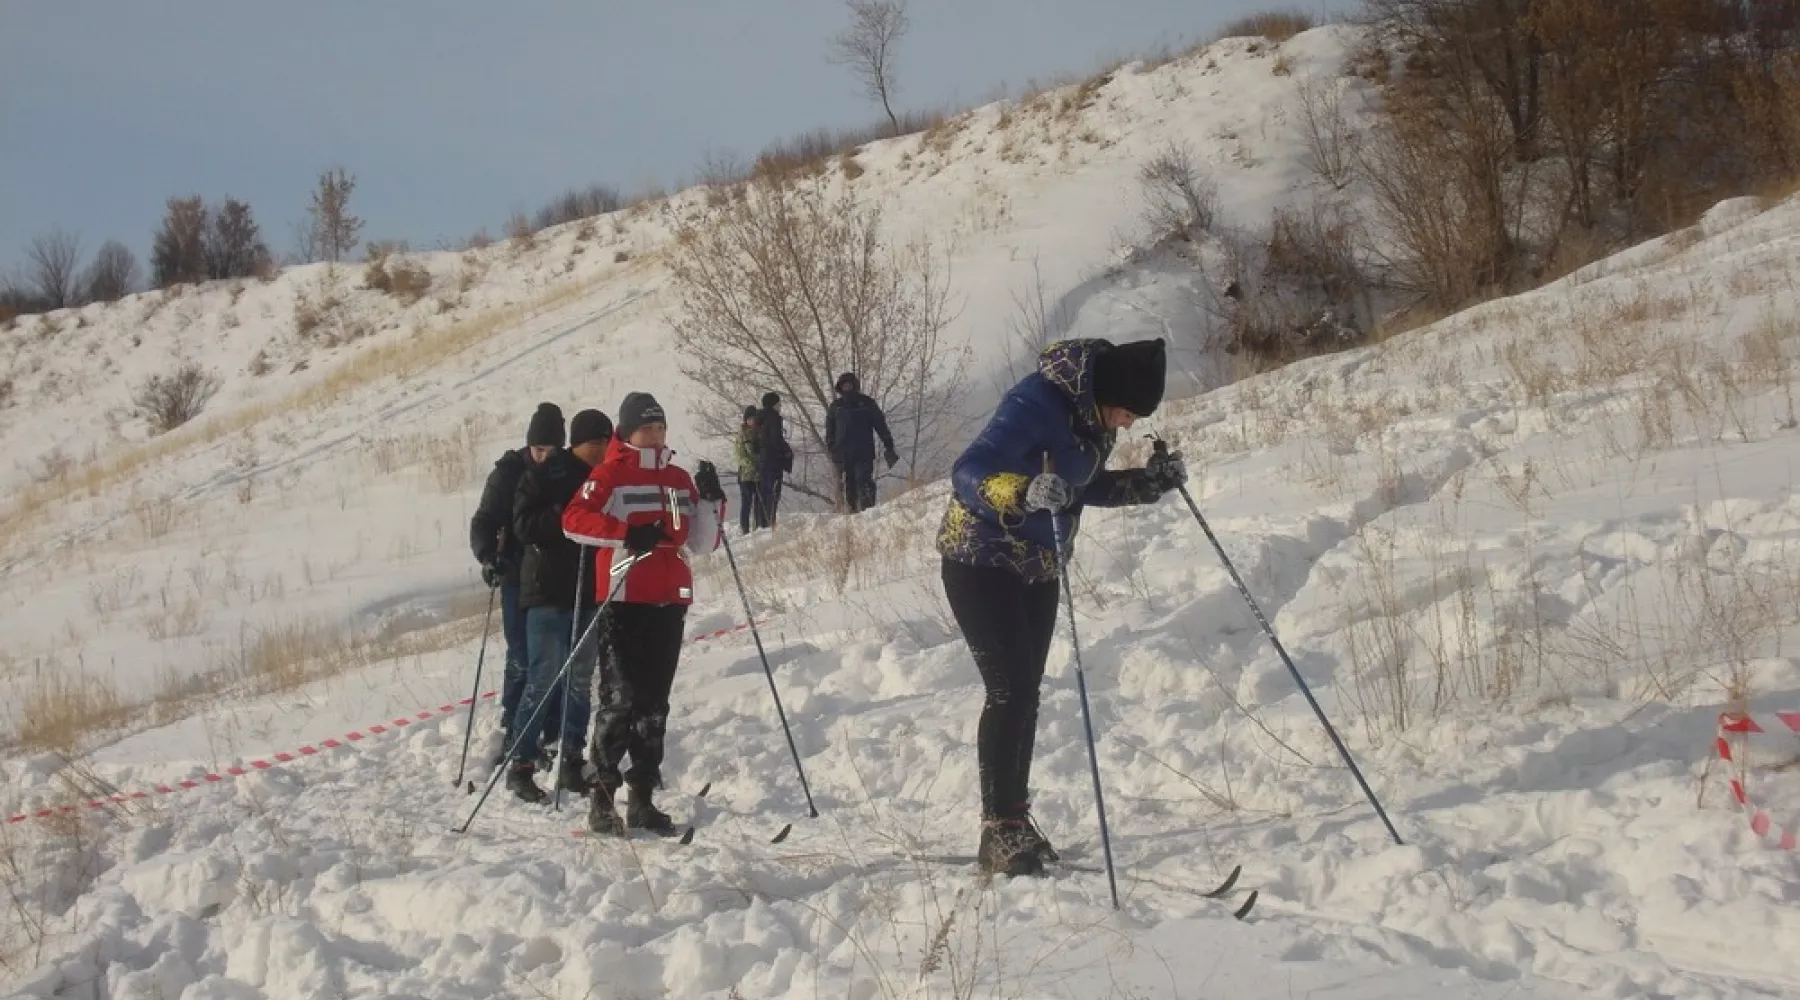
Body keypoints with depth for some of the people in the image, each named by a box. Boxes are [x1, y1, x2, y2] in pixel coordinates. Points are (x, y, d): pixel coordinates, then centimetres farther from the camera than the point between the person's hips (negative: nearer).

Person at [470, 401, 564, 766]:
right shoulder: (509, 473, -3)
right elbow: (484, 522, -4)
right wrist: (489, 556, -22)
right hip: (520, 577, -2)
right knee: (521, 660, -5)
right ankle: (512, 737, 0)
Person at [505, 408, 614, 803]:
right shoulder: (543, 476, -4)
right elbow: (524, 527, -13)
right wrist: (567, 516, -24)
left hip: (591, 593, 6)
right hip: (548, 592, -5)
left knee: (580, 680, 10)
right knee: (543, 680, -7)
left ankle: (571, 761, 19)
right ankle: (521, 766, 0)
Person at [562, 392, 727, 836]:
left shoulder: (680, 479, 17)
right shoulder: (610, 475, 0)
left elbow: (702, 543, 17)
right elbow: (573, 519, -14)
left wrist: (711, 500, 1)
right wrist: (627, 534, -23)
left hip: (669, 603, 6)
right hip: (624, 600, -6)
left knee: (654, 703, 8)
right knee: (622, 699, -10)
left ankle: (643, 800, 13)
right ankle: (602, 800, -5)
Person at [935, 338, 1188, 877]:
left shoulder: (1095, 415, 1)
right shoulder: (1037, 404, -25)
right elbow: (967, 473, -31)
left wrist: (1152, 481, 4)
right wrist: (1025, 492, -49)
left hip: (1037, 567, 8)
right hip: (981, 562, -8)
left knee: (1024, 694, 10)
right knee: (1010, 691, -13)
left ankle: (1014, 821, 18)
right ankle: (999, 832, -10)